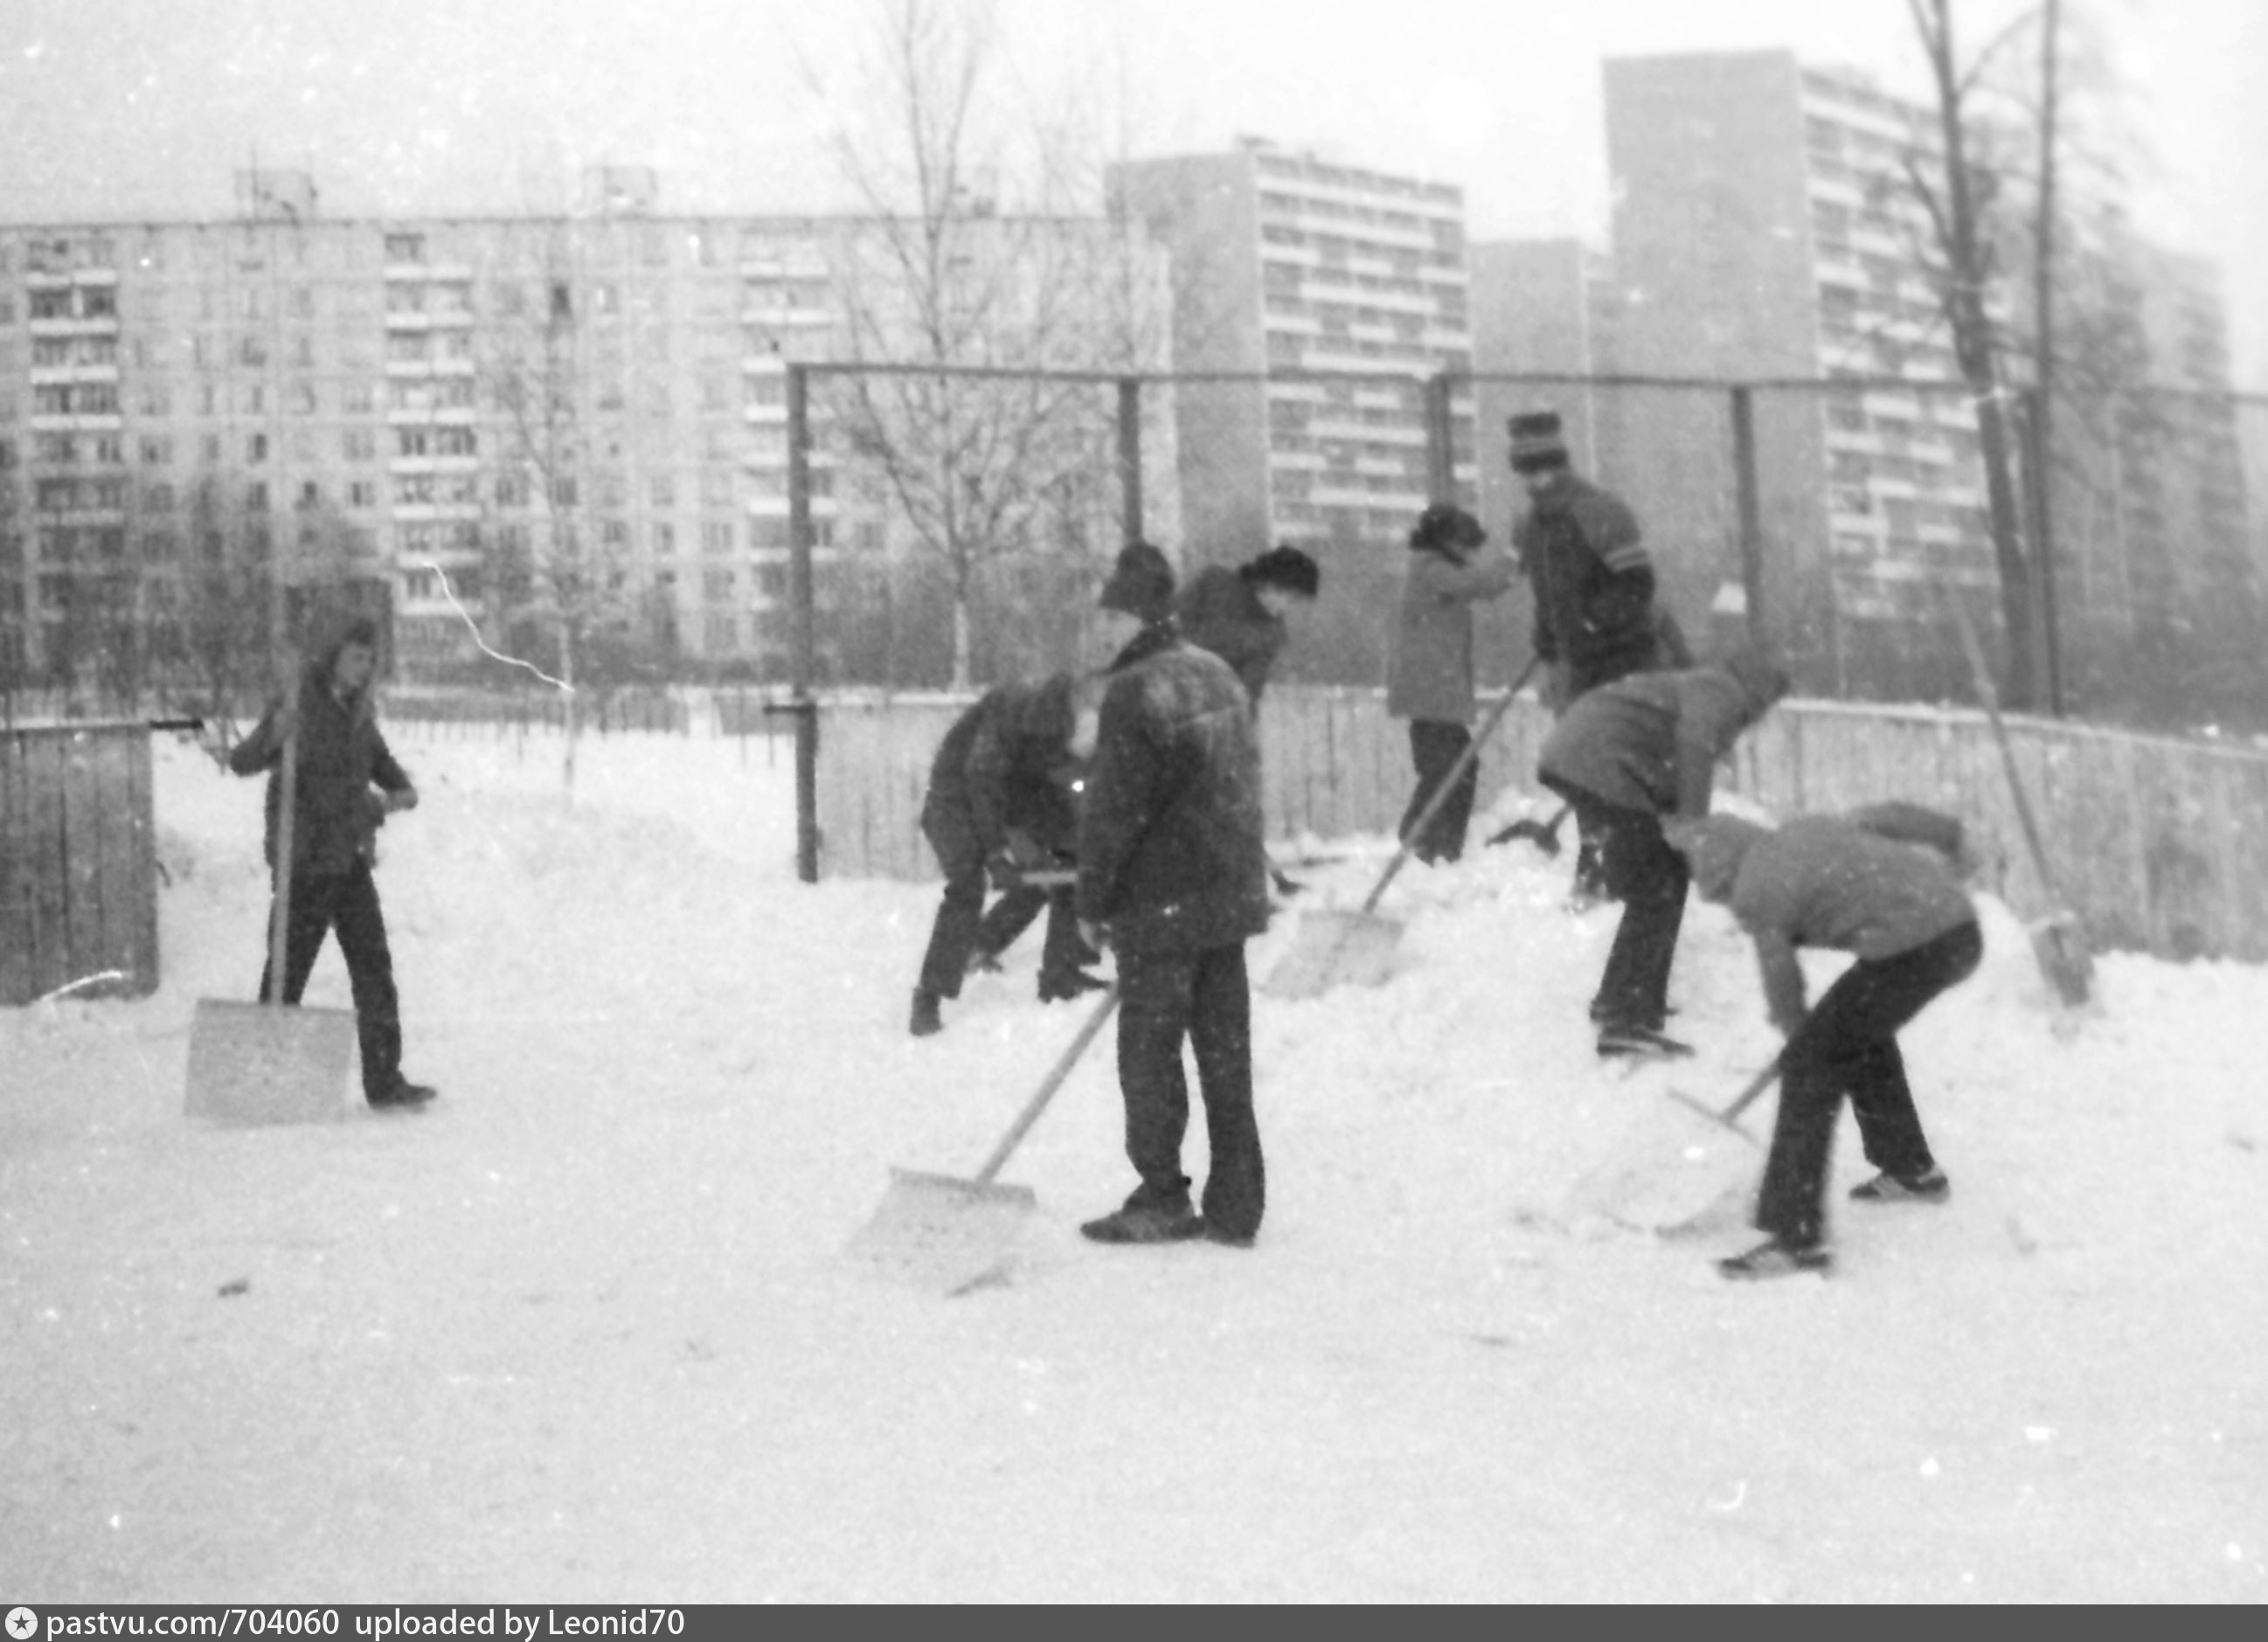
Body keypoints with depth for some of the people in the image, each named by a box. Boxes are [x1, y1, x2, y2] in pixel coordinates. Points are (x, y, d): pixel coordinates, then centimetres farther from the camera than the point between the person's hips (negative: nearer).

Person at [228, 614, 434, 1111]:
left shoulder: (357, 708, 9)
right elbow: (242, 762, -25)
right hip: (304, 861, -7)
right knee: (288, 970, -2)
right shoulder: (299, 708, -13)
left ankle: (385, 1082, 9)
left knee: (374, 969, 5)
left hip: (352, 860, 7)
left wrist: (400, 788, 4)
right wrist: (274, 735, -45)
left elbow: (377, 755, 26)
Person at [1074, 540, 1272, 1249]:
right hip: (1230, 896, 8)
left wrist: (1093, 901, -6)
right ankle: (1235, 1207, 12)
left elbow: (1112, 808, -15)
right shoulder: (1220, 676, 11)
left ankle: (1162, 1200, 6)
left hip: (1161, 902, -8)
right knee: (1226, 1049, 10)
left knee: (1149, 1048, 2)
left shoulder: (1136, 690, -15)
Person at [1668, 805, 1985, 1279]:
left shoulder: (1757, 897, -2)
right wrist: (1949, 839, 43)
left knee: (1811, 1064, -2)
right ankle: (1911, 1170, 47)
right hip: (1961, 927, 9)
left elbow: (1782, 987, 7)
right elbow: (1887, 817, 25)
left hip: (1912, 950, -9)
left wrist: (1796, 1031, 28)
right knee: (1861, 1032, 31)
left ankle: (1796, 1237, -4)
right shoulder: (1803, 829, 17)